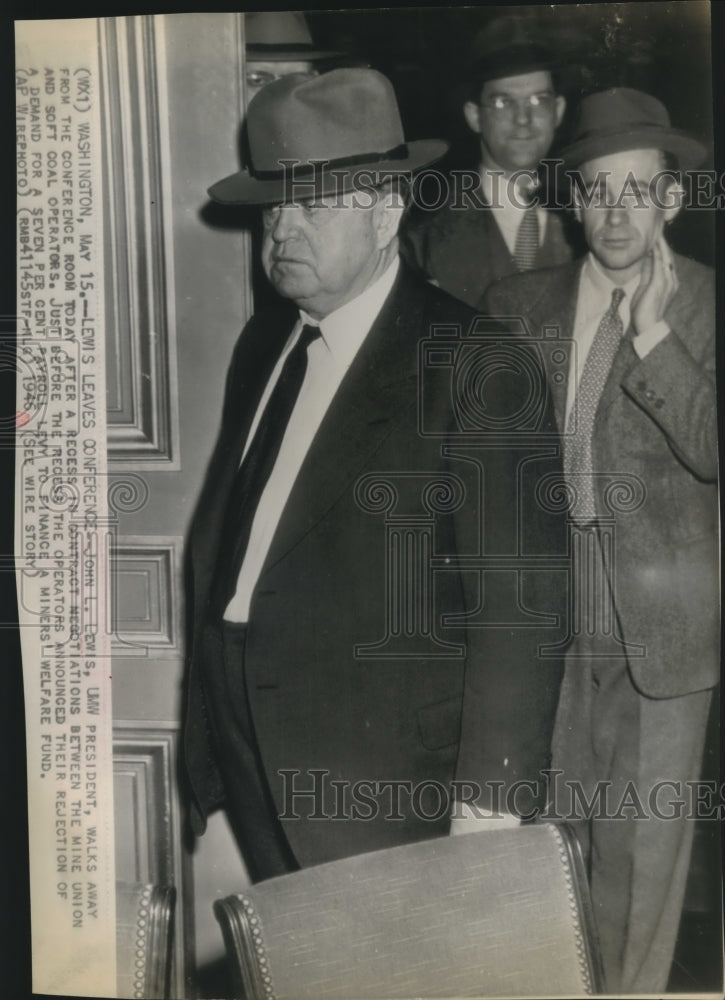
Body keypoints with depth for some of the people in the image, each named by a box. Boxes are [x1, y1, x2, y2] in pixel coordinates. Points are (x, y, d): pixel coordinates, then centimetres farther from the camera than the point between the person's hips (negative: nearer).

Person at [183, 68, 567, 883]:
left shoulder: (475, 364, -13)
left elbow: (523, 598, -15)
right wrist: (208, 719, 11)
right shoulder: (262, 343, 8)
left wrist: (487, 798, -15)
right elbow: (221, 531, 12)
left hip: (381, 781, -6)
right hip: (244, 756, 6)